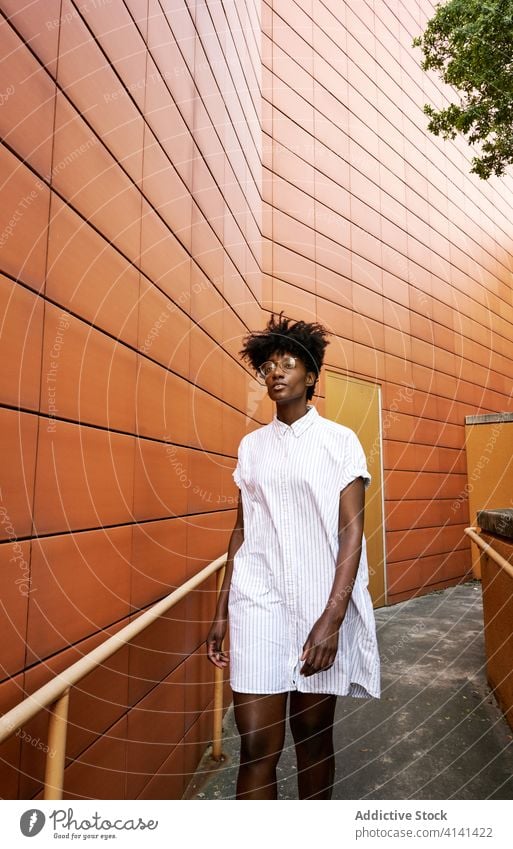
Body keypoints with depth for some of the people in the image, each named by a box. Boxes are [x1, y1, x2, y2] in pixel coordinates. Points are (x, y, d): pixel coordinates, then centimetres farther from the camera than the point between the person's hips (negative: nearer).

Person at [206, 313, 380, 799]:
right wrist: (222, 610, 8)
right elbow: (242, 530, 10)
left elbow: (352, 532, -6)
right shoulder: (251, 445, 8)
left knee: (313, 736, 13)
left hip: (320, 603, -1)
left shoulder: (340, 441, -1)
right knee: (256, 746, -1)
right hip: (258, 601, 2)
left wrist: (332, 618, -15)